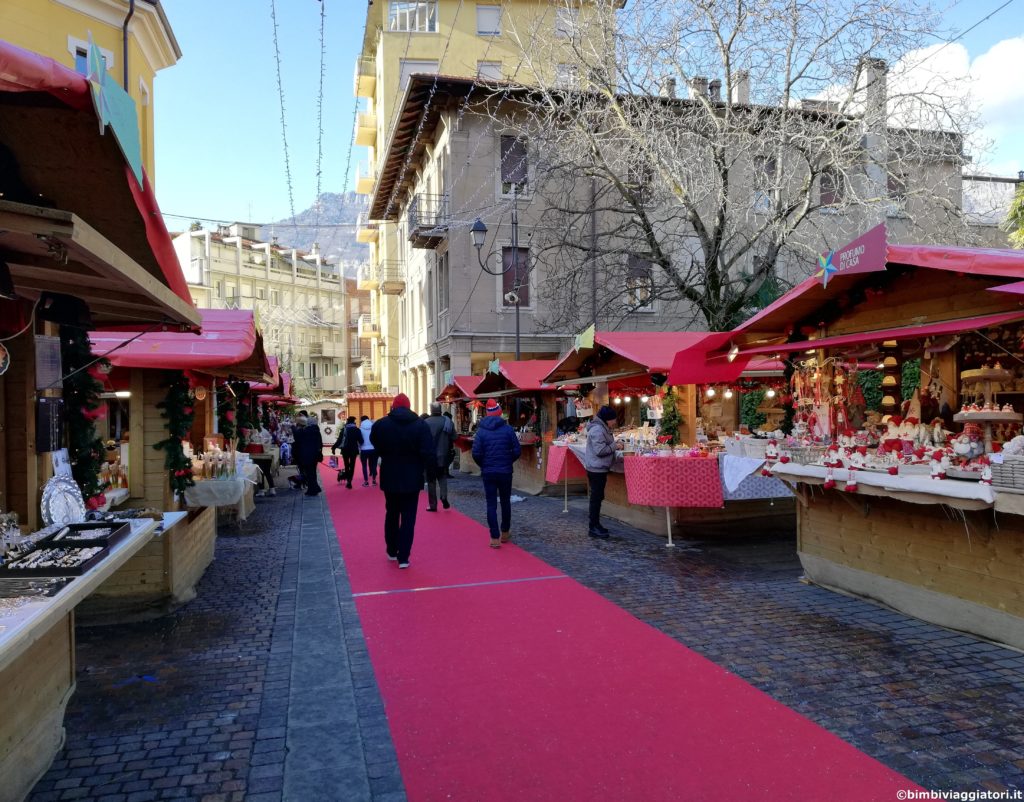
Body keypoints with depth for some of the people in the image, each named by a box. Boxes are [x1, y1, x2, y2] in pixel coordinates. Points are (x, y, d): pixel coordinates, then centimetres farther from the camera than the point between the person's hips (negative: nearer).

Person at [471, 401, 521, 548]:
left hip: (488, 473, 0)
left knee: (491, 504, 3)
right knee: (505, 502, 16)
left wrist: (483, 465, 8)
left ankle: (495, 538, -2)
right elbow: (517, 450, -6)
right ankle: (505, 533, 28)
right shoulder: (507, 428, -4)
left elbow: (476, 453, -10)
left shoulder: (481, 430, -4)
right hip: (505, 471, 1)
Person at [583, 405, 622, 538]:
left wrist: (614, 445, 9)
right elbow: (600, 450, -25)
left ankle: (595, 525, 24)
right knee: (596, 497, -6)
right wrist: (615, 446, -14)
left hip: (599, 468, 11)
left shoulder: (602, 428, 14)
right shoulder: (598, 430, -20)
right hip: (597, 468, -11)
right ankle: (593, 528, -1)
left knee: (597, 497, 15)